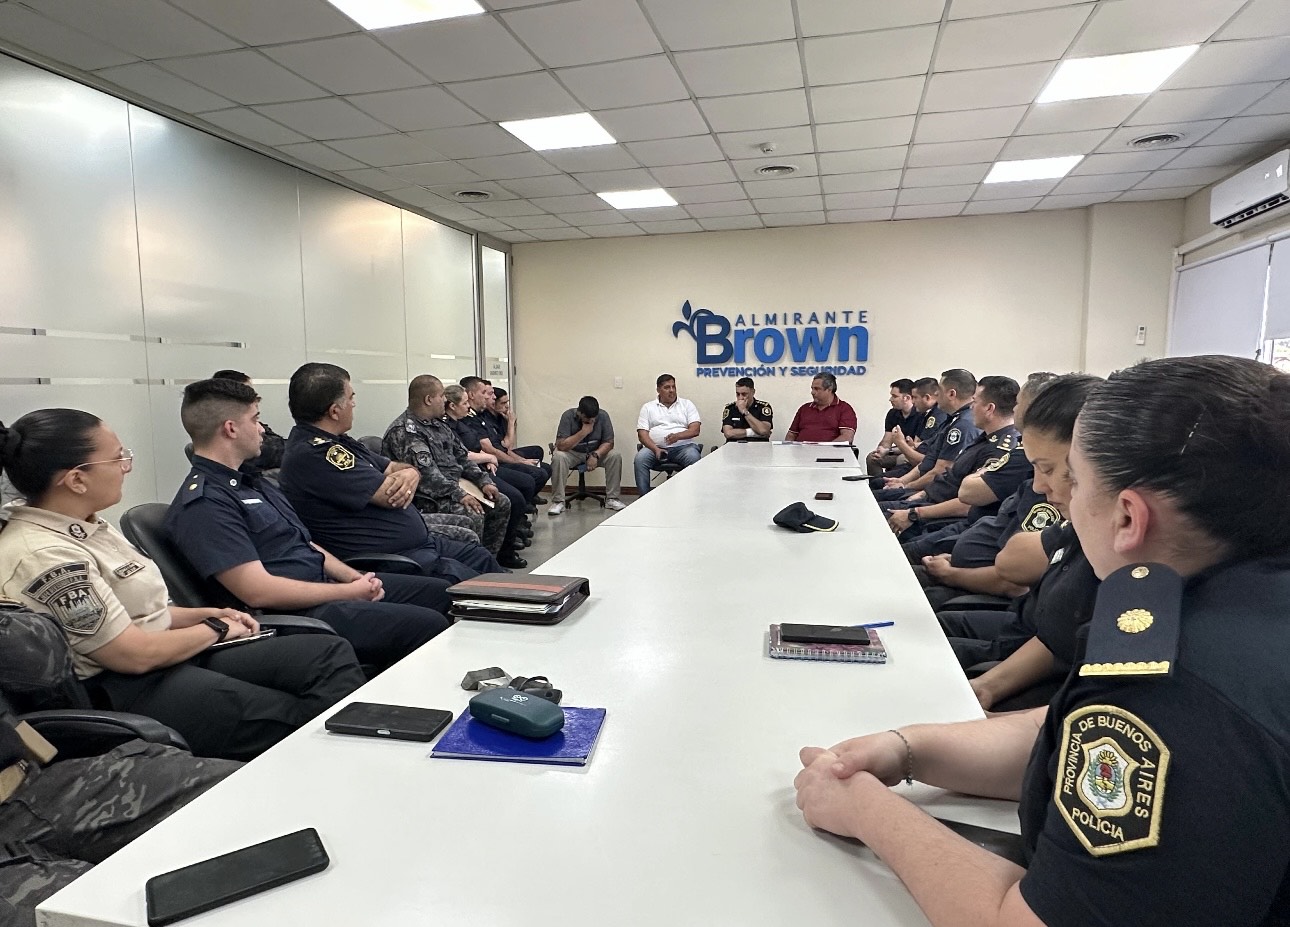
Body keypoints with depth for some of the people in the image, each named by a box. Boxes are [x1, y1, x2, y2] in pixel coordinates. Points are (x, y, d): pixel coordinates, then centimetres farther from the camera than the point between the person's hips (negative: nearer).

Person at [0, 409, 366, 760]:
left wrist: (205, 614, 5)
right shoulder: (43, 555, -21)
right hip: (130, 692, -9)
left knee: (331, 653, -6)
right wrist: (215, 629, -6)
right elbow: (137, 655, -20)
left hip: (172, 655, 9)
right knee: (306, 724, -18)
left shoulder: (84, 526, 8)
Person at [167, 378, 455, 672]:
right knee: (428, 626, -25)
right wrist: (350, 592, -15)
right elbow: (258, 591, -22)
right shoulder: (203, 503, -15)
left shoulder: (251, 480, 17)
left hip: (325, 582, 10)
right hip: (297, 613, -10)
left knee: (444, 593, 7)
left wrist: (355, 577, 3)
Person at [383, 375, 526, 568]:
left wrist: (484, 481, 6)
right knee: (473, 515, -31)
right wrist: (458, 495, -28)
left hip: (455, 486, 10)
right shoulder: (404, 431, -15)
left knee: (502, 503, 6)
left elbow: (462, 456, 19)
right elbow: (425, 473, -25)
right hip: (426, 498, -10)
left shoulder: (438, 425, 16)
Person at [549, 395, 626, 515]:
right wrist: (583, 432, -34)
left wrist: (595, 455, -30)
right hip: (572, 452, -2)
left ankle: (612, 499, -15)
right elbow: (561, 445, -28)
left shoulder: (603, 416, -15)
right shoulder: (568, 416, -22)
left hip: (596, 452, 2)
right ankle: (558, 501, -23)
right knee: (558, 457, -33)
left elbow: (609, 442, -12)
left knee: (615, 456, -25)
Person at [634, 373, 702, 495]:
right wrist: (655, 449, -14)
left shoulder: (687, 404, 15)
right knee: (640, 459, -29)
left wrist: (678, 436, -18)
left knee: (694, 458, -33)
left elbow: (695, 430, 3)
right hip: (655, 447, 1)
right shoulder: (648, 407, 16)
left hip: (683, 446, 0)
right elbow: (642, 434, 5)